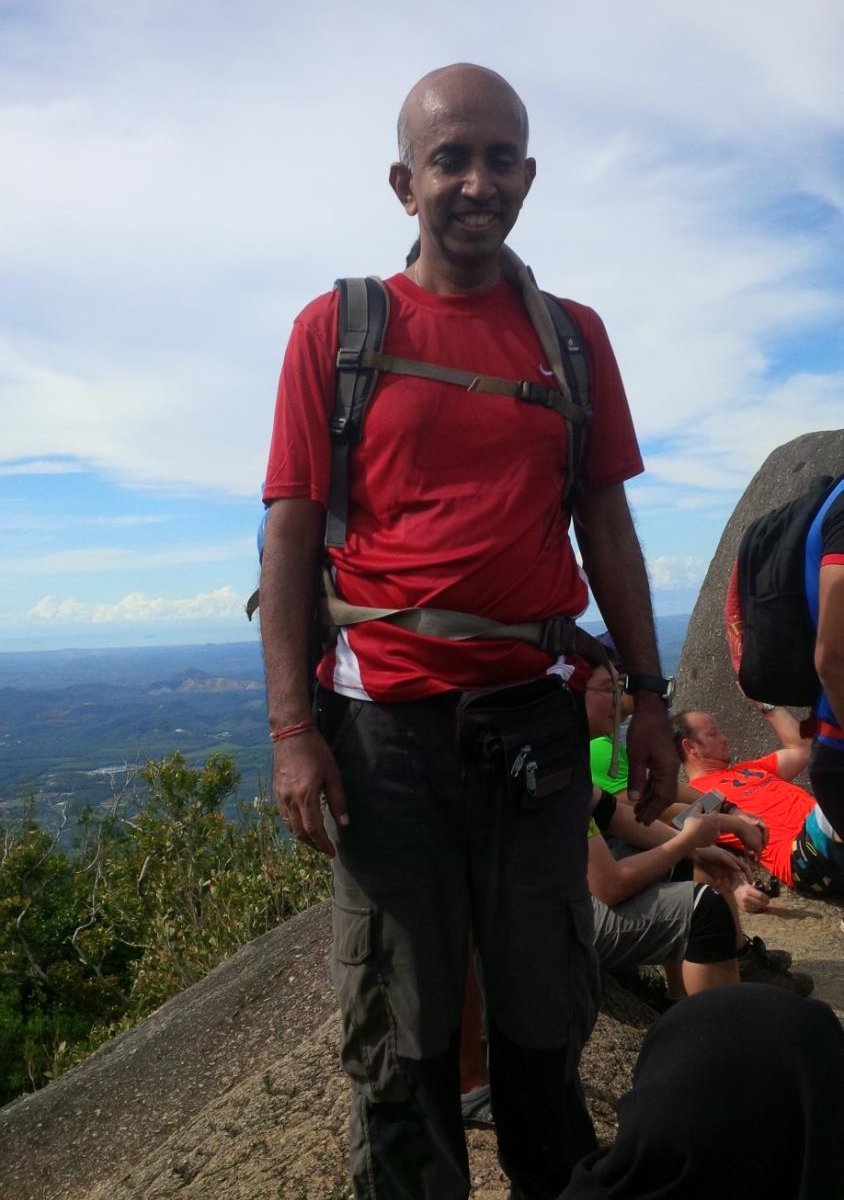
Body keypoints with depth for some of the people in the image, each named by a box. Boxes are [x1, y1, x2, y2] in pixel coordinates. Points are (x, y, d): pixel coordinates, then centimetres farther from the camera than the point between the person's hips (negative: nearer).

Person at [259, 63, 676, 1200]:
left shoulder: (573, 335, 10)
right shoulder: (336, 327, 2)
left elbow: (608, 527, 11)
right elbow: (290, 534, -2)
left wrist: (649, 699, 7)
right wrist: (293, 728, -9)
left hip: (535, 719, 3)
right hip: (386, 723, -2)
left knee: (546, 1020, 16)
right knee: (399, 1037, 10)